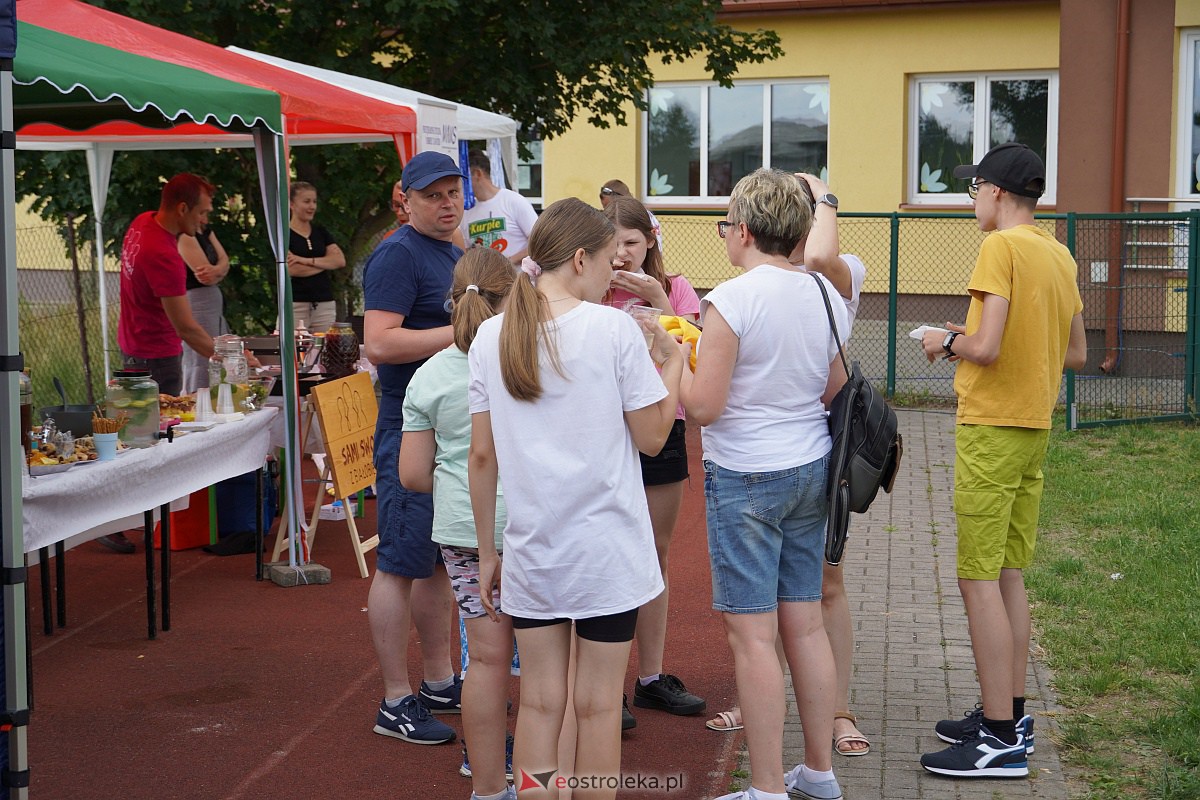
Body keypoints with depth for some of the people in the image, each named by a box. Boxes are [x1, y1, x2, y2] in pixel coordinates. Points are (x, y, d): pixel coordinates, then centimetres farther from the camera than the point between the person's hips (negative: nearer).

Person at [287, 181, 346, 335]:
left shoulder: (321, 232, 15)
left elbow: (340, 260, 2)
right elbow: (292, 269, -12)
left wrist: (308, 261, -10)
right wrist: (326, 263, -1)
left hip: (325, 303, 5)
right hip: (295, 304, -4)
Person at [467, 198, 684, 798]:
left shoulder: (492, 336, 1)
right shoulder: (612, 328, -10)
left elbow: (482, 455, 4)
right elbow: (652, 437, -5)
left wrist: (487, 550, 11)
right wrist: (670, 363, 9)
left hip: (531, 547, 3)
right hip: (605, 547, -3)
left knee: (539, 704, 11)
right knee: (597, 705, 6)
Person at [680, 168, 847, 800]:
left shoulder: (731, 301, -17)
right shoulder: (825, 295, 4)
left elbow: (703, 407, -18)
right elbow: (837, 393, 12)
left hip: (746, 479, -7)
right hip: (810, 469, 7)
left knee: (752, 635, -1)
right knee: (805, 623, 14)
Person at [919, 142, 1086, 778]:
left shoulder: (1001, 247, -14)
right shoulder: (1060, 255, 12)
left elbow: (986, 346, -22)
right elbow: (1076, 354, 17)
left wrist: (947, 342, -3)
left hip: (992, 429, -9)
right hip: (1035, 427, 9)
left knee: (979, 579, -5)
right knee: (1008, 575, 15)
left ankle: (1000, 739, -3)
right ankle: (1011, 715, 22)